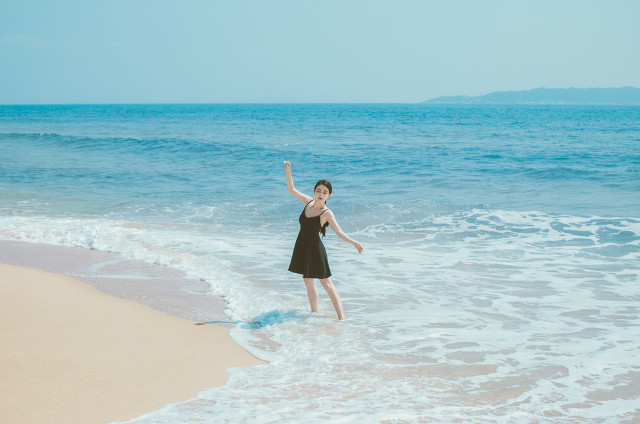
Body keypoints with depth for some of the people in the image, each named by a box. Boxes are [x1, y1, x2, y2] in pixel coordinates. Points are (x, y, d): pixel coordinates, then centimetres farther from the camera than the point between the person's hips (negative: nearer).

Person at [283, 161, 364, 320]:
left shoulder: (327, 213, -15)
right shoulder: (308, 201, 1)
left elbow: (339, 232, -21)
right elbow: (291, 189, 10)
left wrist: (354, 243, -35)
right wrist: (288, 171, -1)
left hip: (315, 249, -6)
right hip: (302, 247, 6)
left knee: (326, 283, -4)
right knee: (308, 281, 14)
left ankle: (341, 316, -1)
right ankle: (315, 313, 25)